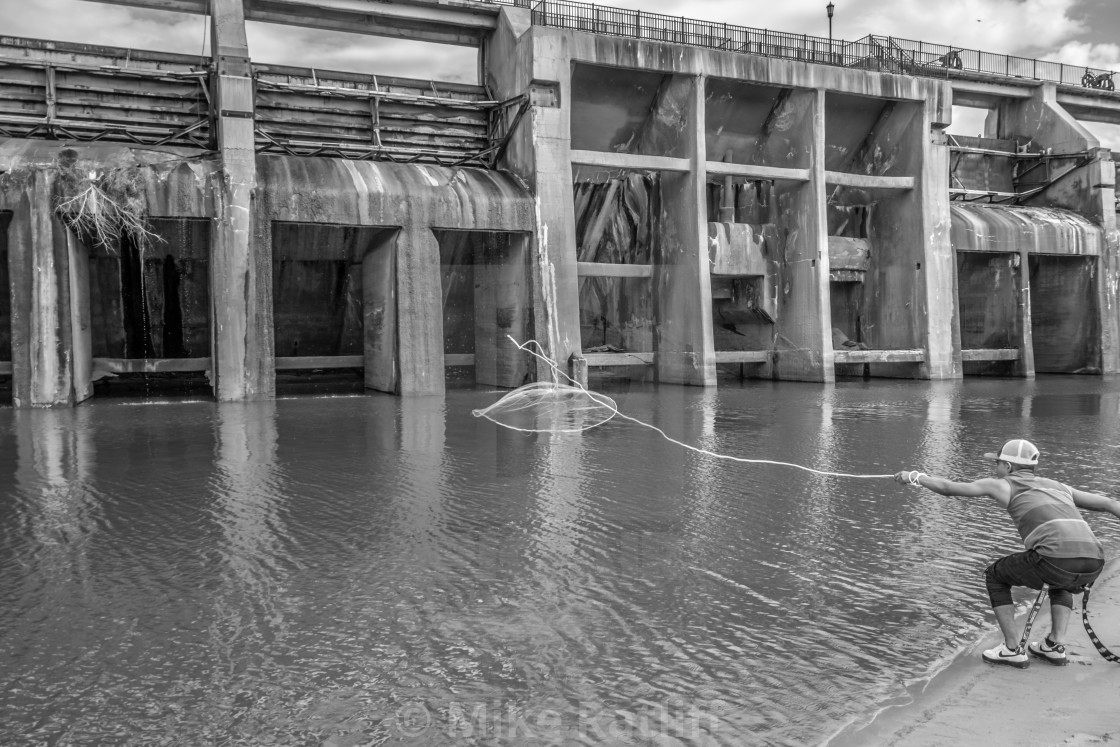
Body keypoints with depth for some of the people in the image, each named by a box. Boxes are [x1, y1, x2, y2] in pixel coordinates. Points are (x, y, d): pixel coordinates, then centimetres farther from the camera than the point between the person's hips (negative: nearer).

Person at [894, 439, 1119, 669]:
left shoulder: (1002, 485, 17)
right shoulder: (1057, 486, 33)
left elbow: (947, 488, 20)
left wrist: (914, 476, 33)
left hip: (1056, 559, -6)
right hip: (1094, 564, 6)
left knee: (995, 576, 21)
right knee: (1061, 582, 41)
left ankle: (1012, 650, 19)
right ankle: (1055, 646, 28)